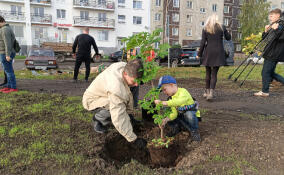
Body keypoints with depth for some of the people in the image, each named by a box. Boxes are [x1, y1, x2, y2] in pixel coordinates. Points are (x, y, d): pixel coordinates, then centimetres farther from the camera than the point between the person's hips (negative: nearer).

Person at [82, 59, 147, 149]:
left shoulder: (125, 66, -20)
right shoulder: (116, 89, -42)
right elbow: (119, 119, -39)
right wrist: (133, 139, -31)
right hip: (91, 101, -7)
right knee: (116, 107, -35)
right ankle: (98, 119, -6)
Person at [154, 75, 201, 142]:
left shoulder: (183, 91, -23)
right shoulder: (171, 98, -1)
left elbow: (179, 102, -47)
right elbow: (174, 113, -12)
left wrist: (164, 103, -54)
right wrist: (166, 119, -30)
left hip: (192, 115, -6)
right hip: (181, 118, 6)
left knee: (189, 114, -38)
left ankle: (194, 131, -13)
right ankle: (176, 127, 13)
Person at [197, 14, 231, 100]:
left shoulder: (205, 29, 2)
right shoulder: (222, 28, 3)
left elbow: (203, 42, -2)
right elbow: (228, 38, 16)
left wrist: (199, 54, 3)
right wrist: (226, 31, 34)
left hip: (208, 52, 1)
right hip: (218, 52, 0)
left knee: (208, 73, 13)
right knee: (214, 74, -2)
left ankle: (207, 92, 22)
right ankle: (211, 93, -13)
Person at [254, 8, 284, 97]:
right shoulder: (272, 27, 18)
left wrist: (275, 30, -28)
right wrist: (266, 31, 1)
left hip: (273, 55, -9)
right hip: (270, 54, 9)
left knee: (265, 72, -4)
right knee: (271, 73, 14)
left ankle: (265, 91, 5)